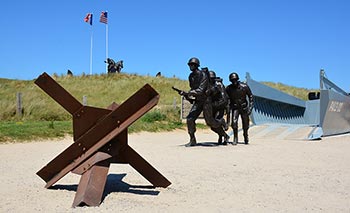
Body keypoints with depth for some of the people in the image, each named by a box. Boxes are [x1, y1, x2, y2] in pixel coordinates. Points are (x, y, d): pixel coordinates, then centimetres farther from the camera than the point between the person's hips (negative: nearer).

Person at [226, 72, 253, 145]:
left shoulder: (244, 86, -15)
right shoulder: (228, 89, -11)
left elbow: (250, 96, -5)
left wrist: (250, 107, -11)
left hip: (244, 107, 0)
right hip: (235, 108, 0)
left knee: (245, 125, 7)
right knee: (234, 122, -21)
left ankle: (245, 136, 37)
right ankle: (235, 138, -8)